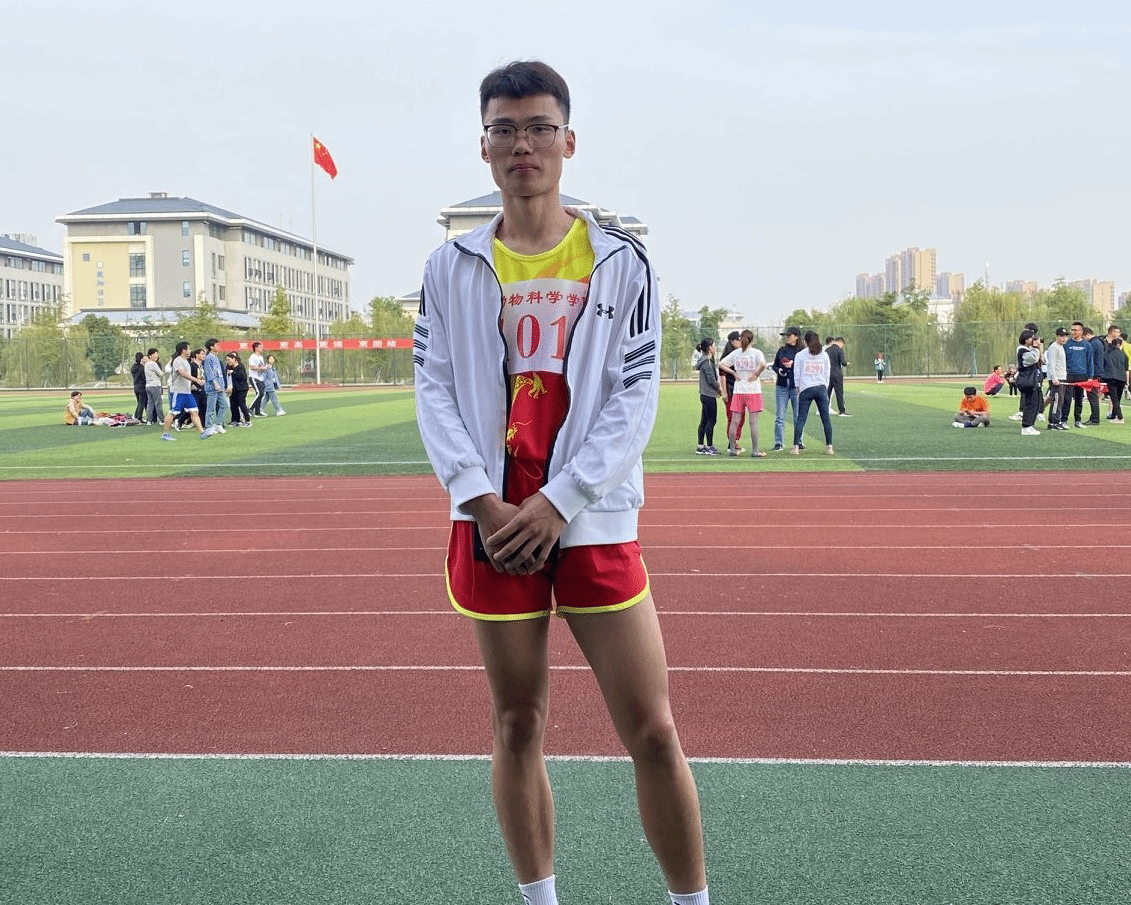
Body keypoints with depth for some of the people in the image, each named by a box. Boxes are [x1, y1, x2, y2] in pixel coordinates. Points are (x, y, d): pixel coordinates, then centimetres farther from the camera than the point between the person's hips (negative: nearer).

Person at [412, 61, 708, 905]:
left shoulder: (621, 262, 1)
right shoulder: (452, 267, 6)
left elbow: (636, 397, -4)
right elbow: (434, 391, 3)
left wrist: (558, 502, -12)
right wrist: (481, 500, -11)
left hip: (592, 519, -1)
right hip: (494, 521, 2)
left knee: (653, 731, -2)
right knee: (517, 724, 10)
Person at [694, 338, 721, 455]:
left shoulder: (707, 361, 15)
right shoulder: (707, 362, -15)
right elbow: (711, 380, -18)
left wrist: (717, 388, 8)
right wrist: (719, 388, -4)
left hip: (704, 395, 10)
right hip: (709, 396, -10)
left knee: (704, 421, 11)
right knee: (711, 420, -5)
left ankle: (700, 447, 14)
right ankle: (709, 447, -2)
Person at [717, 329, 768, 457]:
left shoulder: (735, 353, 5)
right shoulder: (756, 352, -4)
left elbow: (721, 364, 3)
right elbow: (763, 364, -23)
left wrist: (734, 373, 6)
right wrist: (756, 374, -8)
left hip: (738, 392, 3)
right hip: (754, 391, -3)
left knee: (735, 421, 7)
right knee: (753, 422, -1)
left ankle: (732, 449, 11)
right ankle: (754, 451, 0)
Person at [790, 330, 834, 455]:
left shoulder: (799, 355, 1)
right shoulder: (824, 355, 8)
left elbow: (796, 374, 4)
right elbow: (827, 373, 12)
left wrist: (798, 389, 16)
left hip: (806, 389, -2)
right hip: (821, 388, 2)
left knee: (801, 419, 0)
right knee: (826, 418, 4)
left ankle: (796, 446, -4)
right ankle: (829, 446, 4)